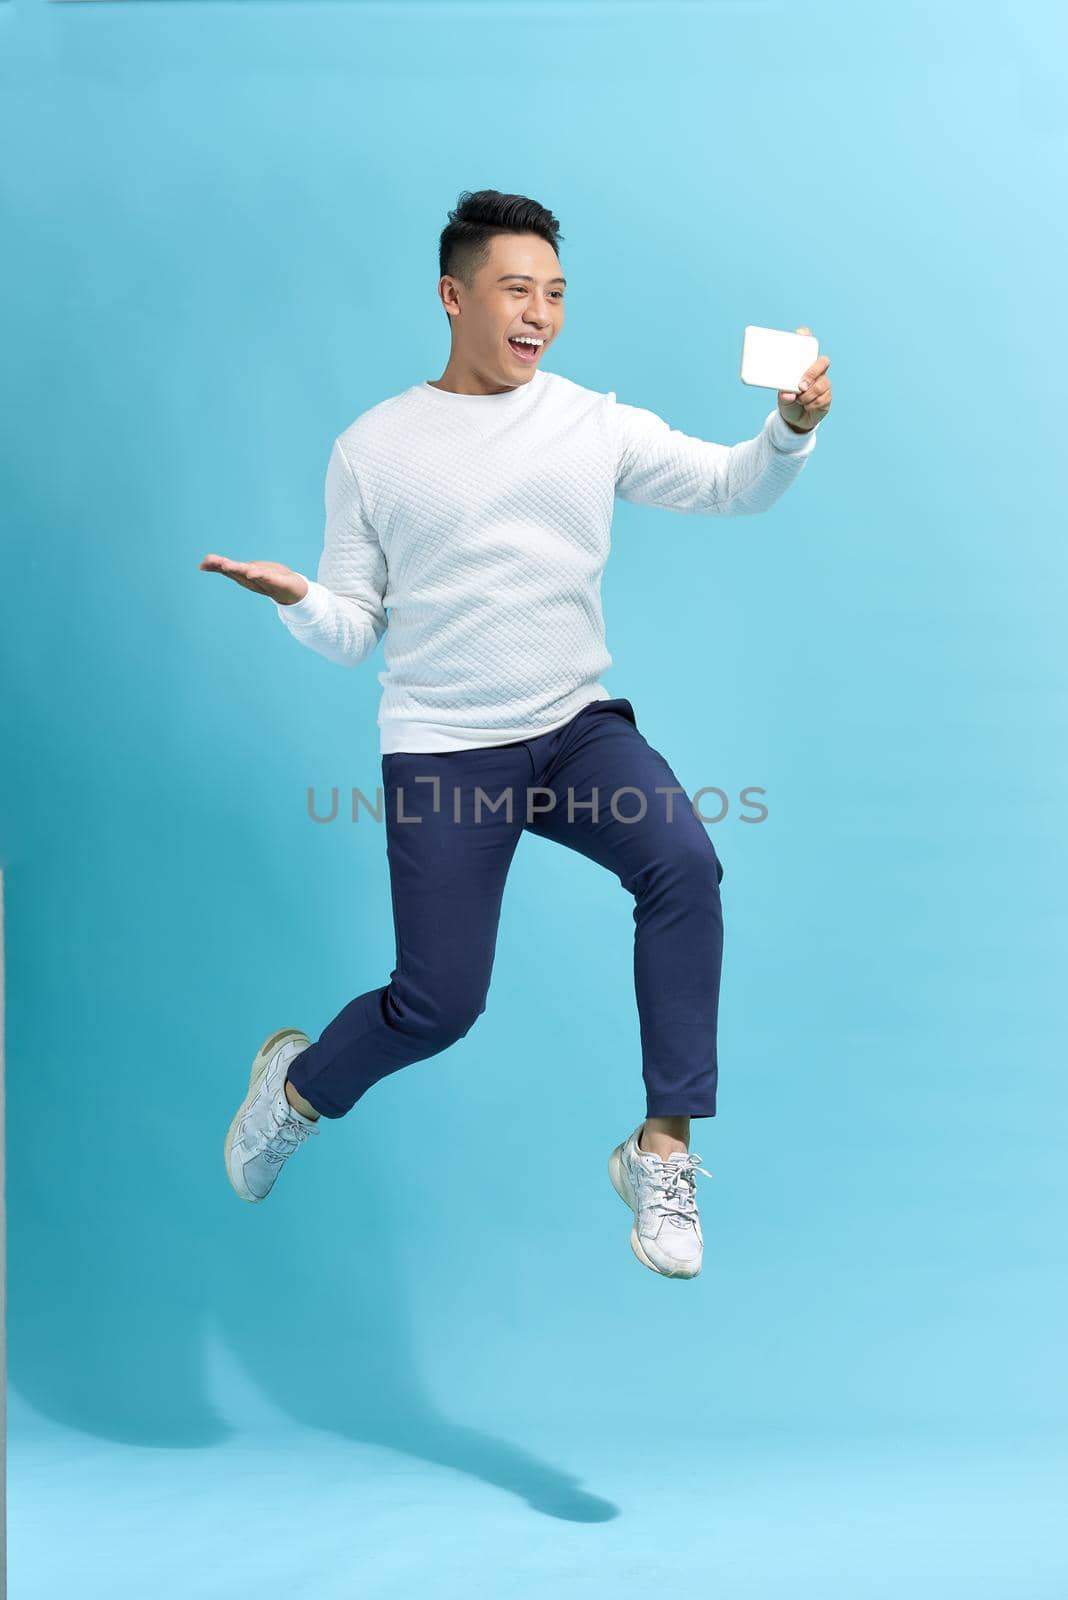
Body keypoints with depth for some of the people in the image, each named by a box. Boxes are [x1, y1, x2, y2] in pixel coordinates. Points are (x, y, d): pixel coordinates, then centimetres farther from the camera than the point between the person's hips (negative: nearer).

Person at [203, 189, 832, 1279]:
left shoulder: (593, 423, 4)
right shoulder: (372, 448, 0)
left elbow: (731, 487, -1)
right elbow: (354, 634, 1)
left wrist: (793, 427, -21)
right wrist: (295, 599, -20)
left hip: (579, 727, 2)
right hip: (441, 748, -2)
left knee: (684, 865, -27)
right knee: (439, 1004, -7)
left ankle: (663, 1152, -13)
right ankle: (297, 1087, 28)